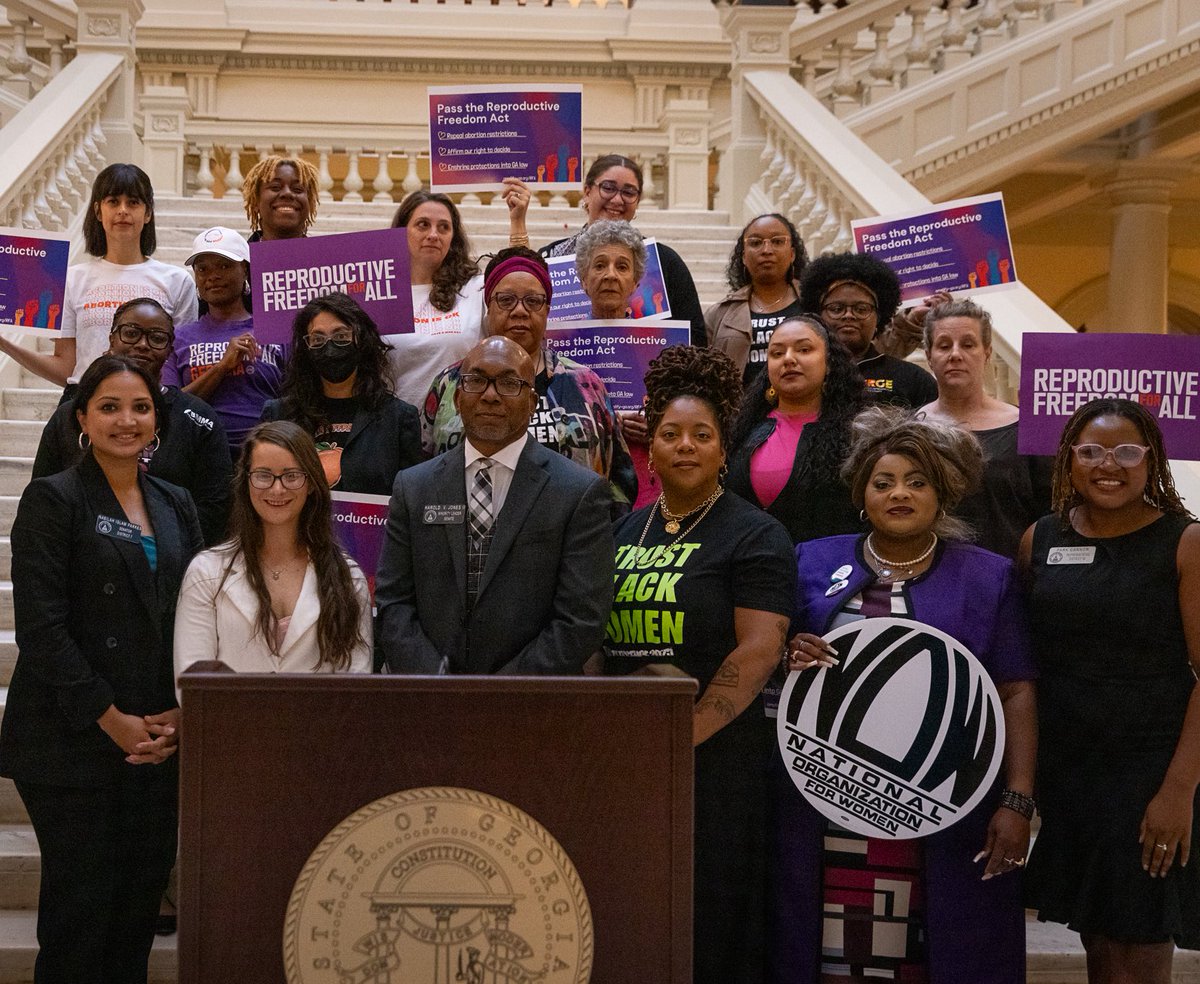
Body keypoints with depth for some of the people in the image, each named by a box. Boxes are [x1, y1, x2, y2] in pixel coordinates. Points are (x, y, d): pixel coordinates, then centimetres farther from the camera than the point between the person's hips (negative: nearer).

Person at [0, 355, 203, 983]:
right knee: (81, 906, 0)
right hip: (74, 742, -5)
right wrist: (111, 719, -13)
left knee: (141, 905, 8)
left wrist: (183, 714, -2)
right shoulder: (53, 498, -4)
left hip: (160, 741, 5)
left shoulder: (175, 505, 13)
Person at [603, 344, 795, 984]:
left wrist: (686, 735, -18)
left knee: (707, 924, 2)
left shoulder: (754, 536, -4)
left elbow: (758, 651, -13)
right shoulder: (622, 531, 14)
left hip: (715, 758, -5)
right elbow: (598, 635, 17)